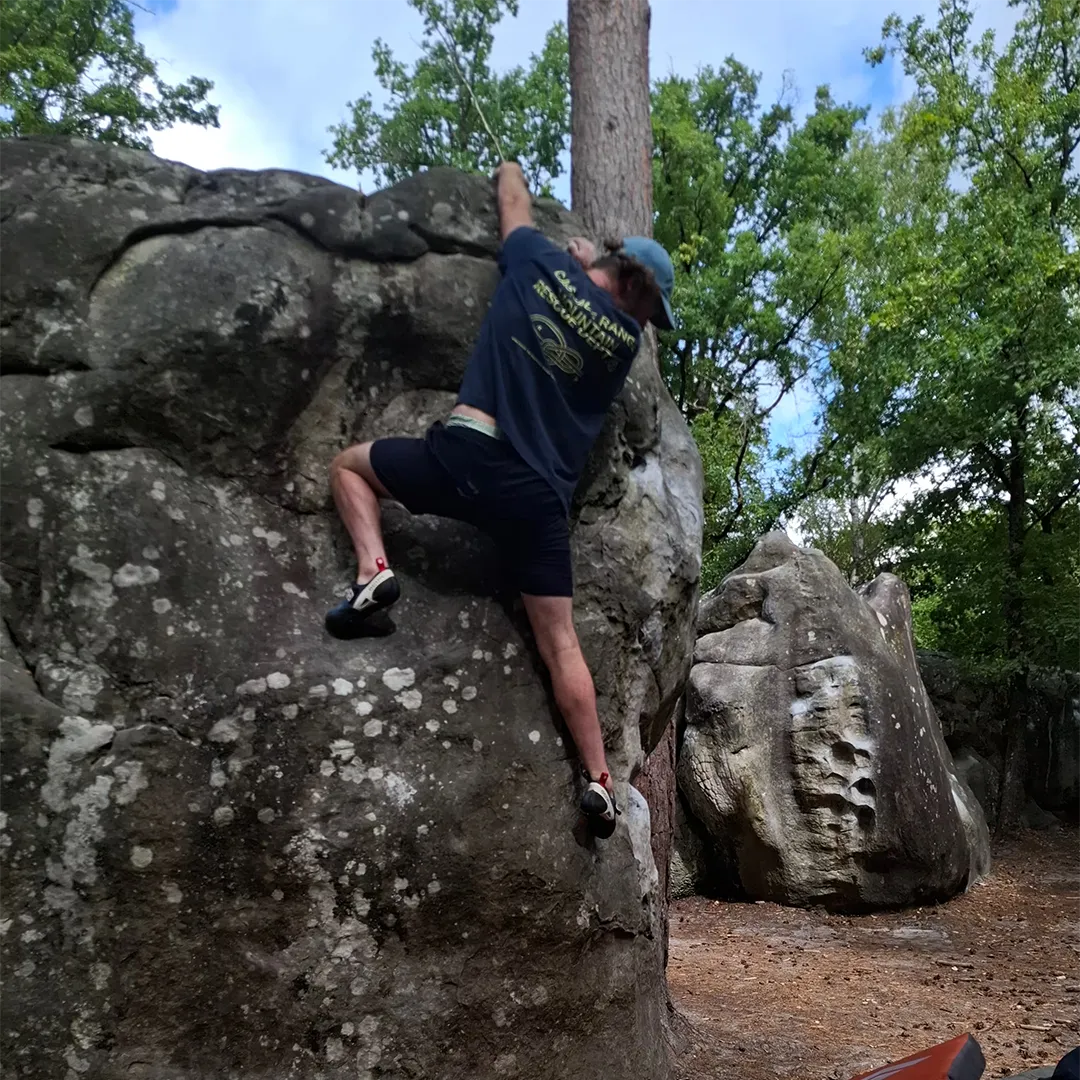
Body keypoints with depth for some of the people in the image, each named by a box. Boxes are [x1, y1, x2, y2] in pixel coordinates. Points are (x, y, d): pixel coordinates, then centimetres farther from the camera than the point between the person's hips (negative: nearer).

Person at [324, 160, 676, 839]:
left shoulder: (542, 265, 10)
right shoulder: (626, 339, 10)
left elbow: (514, 198, 30)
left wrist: (510, 168, 51)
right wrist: (593, 264, 37)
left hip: (466, 453, -1)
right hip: (541, 495, 1)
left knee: (351, 463, 25)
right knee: (561, 644, 8)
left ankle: (374, 571, 1)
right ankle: (600, 781, 7)